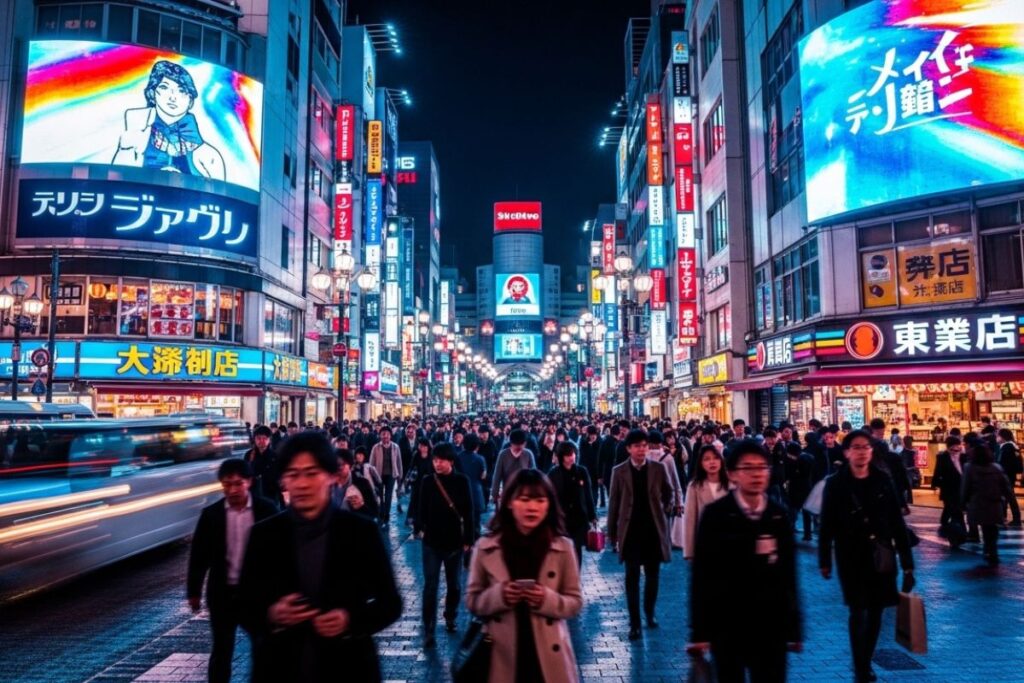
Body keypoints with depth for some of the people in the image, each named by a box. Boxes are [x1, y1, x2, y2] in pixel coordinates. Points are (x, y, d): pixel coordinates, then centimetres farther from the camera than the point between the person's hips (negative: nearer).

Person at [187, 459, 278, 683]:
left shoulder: (267, 510, -8)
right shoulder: (211, 514, -5)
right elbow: (199, 555, 2)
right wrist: (194, 591, 3)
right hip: (223, 592, 1)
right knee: (222, 648, 10)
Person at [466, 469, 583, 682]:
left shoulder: (563, 547, -2)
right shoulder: (485, 547, -2)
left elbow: (575, 602, 2)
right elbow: (472, 600, 4)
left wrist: (548, 599, -18)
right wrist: (499, 595, -16)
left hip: (549, 659, 0)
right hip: (503, 658, 0)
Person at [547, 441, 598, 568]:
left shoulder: (582, 471, 1)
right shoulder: (553, 473, -4)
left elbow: (588, 495, 5)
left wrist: (592, 516, 6)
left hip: (579, 518, 1)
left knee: (576, 552, 6)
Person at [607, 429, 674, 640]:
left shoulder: (658, 468, -1)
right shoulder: (619, 471, -4)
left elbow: (669, 493, 12)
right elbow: (614, 502, 1)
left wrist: (666, 510, -4)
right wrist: (612, 531, 3)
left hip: (653, 530, 2)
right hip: (631, 531, -1)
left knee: (652, 575, 13)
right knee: (632, 578, 1)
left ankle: (650, 613, 33)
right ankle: (634, 623, 8)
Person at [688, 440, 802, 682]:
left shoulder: (780, 515, 2)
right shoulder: (716, 514, -8)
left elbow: (788, 573, 6)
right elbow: (702, 575, -8)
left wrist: (794, 627, 7)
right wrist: (699, 631, -8)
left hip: (771, 626, 2)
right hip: (726, 626, -2)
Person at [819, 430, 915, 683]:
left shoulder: (883, 481, 0)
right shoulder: (836, 484, -6)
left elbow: (898, 523, 1)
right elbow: (826, 525, -3)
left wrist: (907, 561, -1)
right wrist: (824, 560, -3)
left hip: (880, 556, 3)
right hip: (850, 557, -2)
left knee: (875, 612, 10)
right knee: (858, 612, -3)